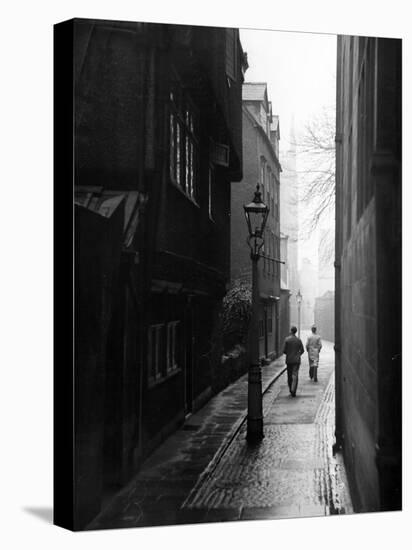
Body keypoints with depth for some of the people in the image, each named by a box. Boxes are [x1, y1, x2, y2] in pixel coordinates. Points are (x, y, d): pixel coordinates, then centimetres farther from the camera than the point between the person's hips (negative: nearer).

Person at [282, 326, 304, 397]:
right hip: (297, 360, 0)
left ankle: (291, 390, 23)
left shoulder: (287, 339, -8)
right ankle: (293, 391, -11)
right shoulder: (299, 340, -2)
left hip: (289, 360, 0)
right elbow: (302, 350, 2)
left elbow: (284, 350, -8)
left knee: (289, 376, 14)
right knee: (295, 376, -1)